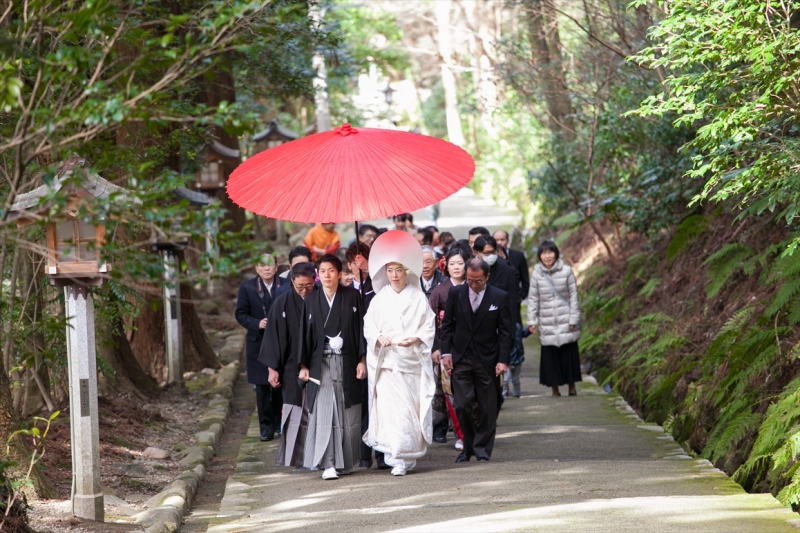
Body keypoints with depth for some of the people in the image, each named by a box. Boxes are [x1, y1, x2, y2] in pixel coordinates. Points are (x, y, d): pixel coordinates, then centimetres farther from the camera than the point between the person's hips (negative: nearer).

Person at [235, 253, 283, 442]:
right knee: (262, 387, 1)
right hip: (258, 343, 0)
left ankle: (280, 423, 16)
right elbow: (240, 314, 2)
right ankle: (266, 426, 7)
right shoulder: (247, 288, 2)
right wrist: (257, 324, -14)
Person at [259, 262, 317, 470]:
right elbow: (274, 336, -1)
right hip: (293, 367, -1)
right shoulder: (283, 303, -2)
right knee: (296, 414, -1)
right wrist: (273, 368, -5)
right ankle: (297, 459, 2)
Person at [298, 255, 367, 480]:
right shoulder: (311, 300, 4)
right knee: (324, 413, -7)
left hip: (347, 363, 0)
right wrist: (303, 365, 1)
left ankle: (345, 461, 13)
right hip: (321, 364, 0)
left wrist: (362, 360, -4)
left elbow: (361, 328, 1)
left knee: (348, 415, 2)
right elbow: (304, 333, 5)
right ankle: (328, 464, -8)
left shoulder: (352, 296, 1)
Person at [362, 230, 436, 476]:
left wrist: (415, 339, -14)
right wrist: (379, 338, -12)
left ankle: (407, 455, 8)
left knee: (411, 408, -2)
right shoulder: (379, 299, 8)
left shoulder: (418, 298, 5)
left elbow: (429, 327, 4)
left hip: (412, 360, 0)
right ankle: (398, 458, -7)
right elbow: (368, 326, 7)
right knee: (389, 407, -9)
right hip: (386, 361, 0)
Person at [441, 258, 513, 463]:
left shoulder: (500, 297, -3)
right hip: (460, 359, 1)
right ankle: (468, 446, 15)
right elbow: (447, 325, 8)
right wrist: (446, 352, 0)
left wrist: (503, 360, -8)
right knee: (462, 406, -4)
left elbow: (506, 331, -1)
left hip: (487, 361, -1)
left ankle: (482, 450, 14)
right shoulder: (456, 293, 2)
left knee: (487, 409, 3)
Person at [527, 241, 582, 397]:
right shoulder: (537, 274, 0)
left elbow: (574, 296, 0)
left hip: (566, 323, -1)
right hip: (547, 324, 1)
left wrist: (573, 319, -4)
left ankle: (572, 387, 16)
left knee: (569, 353, 3)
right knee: (550, 356, 0)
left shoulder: (566, 271, -3)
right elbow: (533, 299, 3)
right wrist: (531, 321, -2)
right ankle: (555, 389, 8)